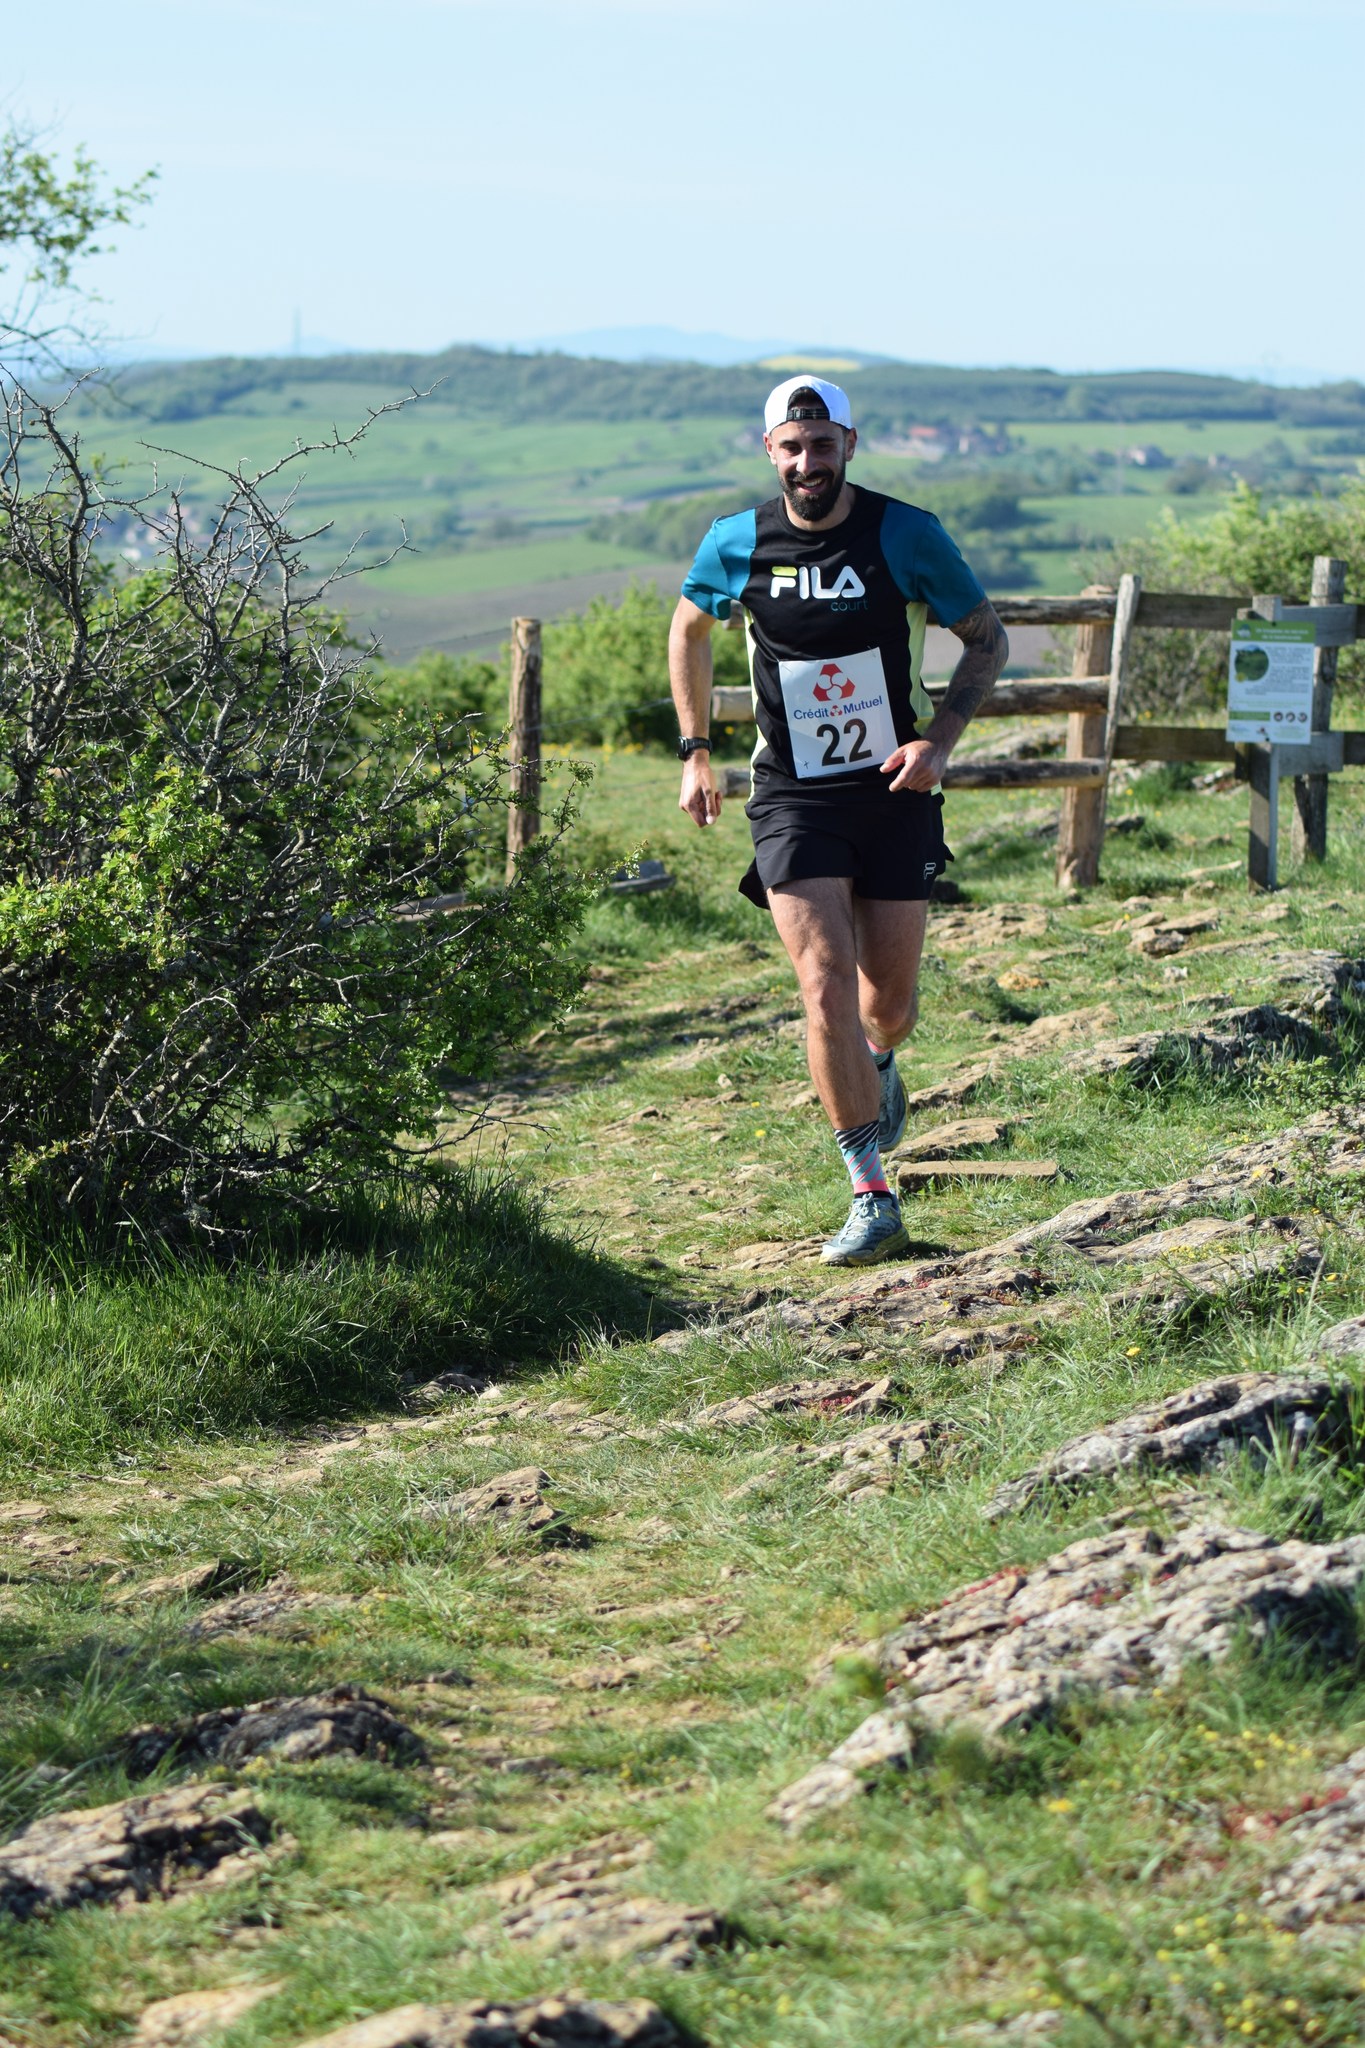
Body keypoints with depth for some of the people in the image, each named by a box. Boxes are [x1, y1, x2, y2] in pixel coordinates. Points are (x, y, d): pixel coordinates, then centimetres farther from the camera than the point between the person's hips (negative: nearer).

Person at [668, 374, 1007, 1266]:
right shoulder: (737, 545, -5)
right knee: (826, 987, -16)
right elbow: (689, 629, 16)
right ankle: (873, 1200, -11)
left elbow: (989, 638, 1)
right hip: (793, 799, 0)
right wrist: (696, 752, 13)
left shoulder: (906, 536, -10)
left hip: (895, 792, 0)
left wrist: (940, 739, -13)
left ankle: (877, 1066, 48)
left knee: (889, 1005, 8)